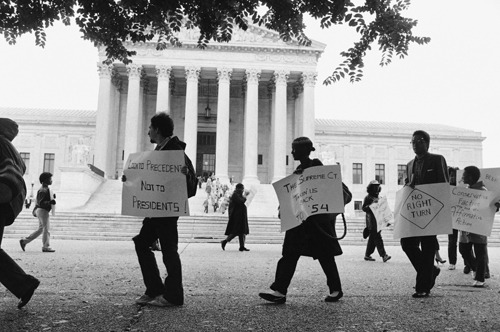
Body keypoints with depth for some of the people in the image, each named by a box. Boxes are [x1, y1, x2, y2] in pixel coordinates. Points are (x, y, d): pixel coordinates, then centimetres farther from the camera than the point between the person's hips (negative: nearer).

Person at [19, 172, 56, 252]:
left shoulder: (46, 189, 16)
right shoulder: (43, 190, -16)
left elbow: (39, 201, 24)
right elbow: (40, 202, -25)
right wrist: (49, 202, -34)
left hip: (40, 210, 10)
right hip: (43, 211, -10)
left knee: (40, 229, 14)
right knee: (46, 229, -4)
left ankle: (24, 241, 16)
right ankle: (46, 247, 1)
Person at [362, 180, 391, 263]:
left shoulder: (378, 197, 20)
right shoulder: (368, 198, -3)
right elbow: (363, 208, -10)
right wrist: (371, 205, -25)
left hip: (378, 220, 8)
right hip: (371, 220, -8)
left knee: (372, 239, 11)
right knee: (377, 238, -14)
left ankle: (367, 255, 18)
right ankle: (383, 255, -19)